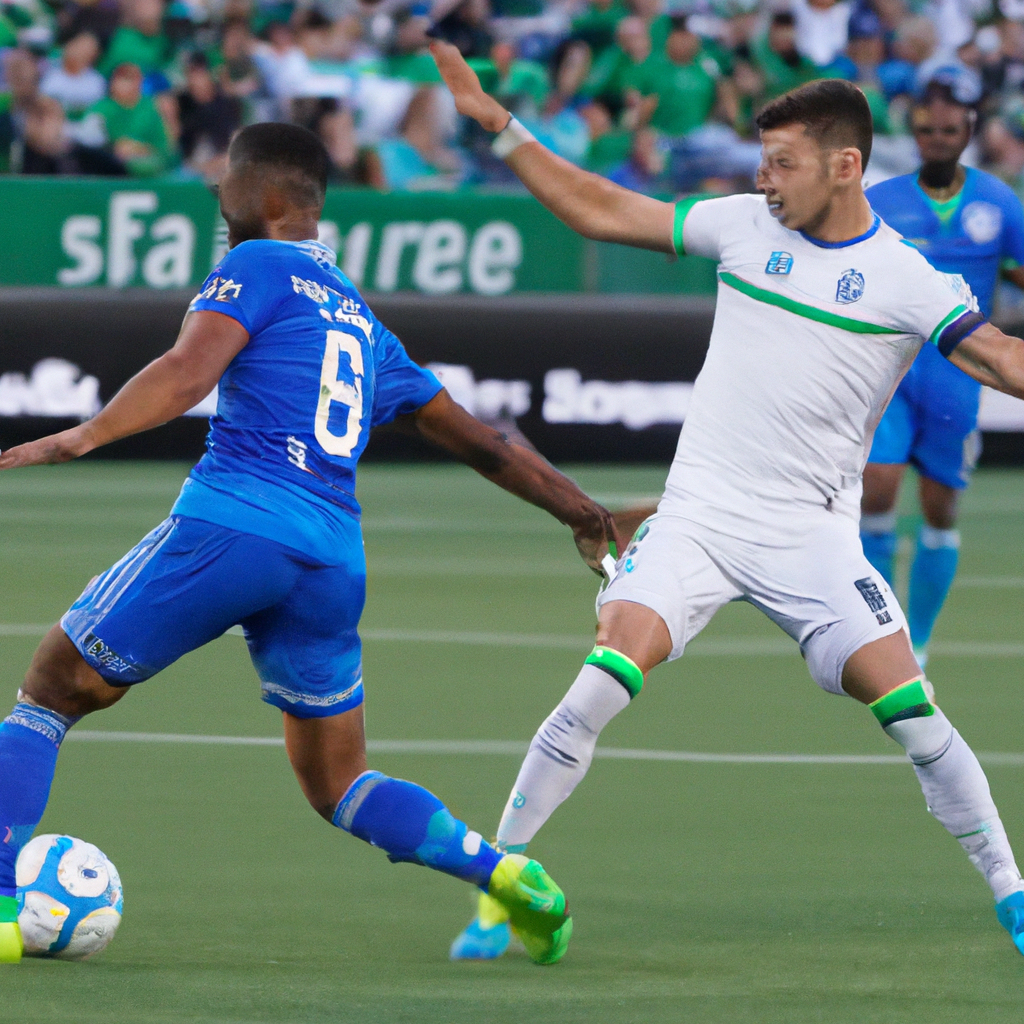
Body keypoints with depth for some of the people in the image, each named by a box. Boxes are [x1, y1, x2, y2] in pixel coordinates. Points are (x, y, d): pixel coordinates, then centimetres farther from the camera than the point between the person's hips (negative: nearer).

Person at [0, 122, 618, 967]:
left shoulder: (258, 266, 6)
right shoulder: (363, 322, 26)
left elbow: (189, 372, -12)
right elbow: (478, 443, 32)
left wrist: (82, 438, -20)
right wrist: (581, 510, 43)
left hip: (232, 523, -6)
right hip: (333, 561, 6)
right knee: (338, 785, 18)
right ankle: (503, 875, -2)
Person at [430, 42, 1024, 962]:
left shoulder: (906, 281, -5)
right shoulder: (743, 226, 4)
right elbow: (600, 210, 11)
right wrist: (497, 124, 9)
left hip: (810, 537, -1)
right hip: (698, 515, 1)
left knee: (909, 706, -14)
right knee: (607, 679, -18)